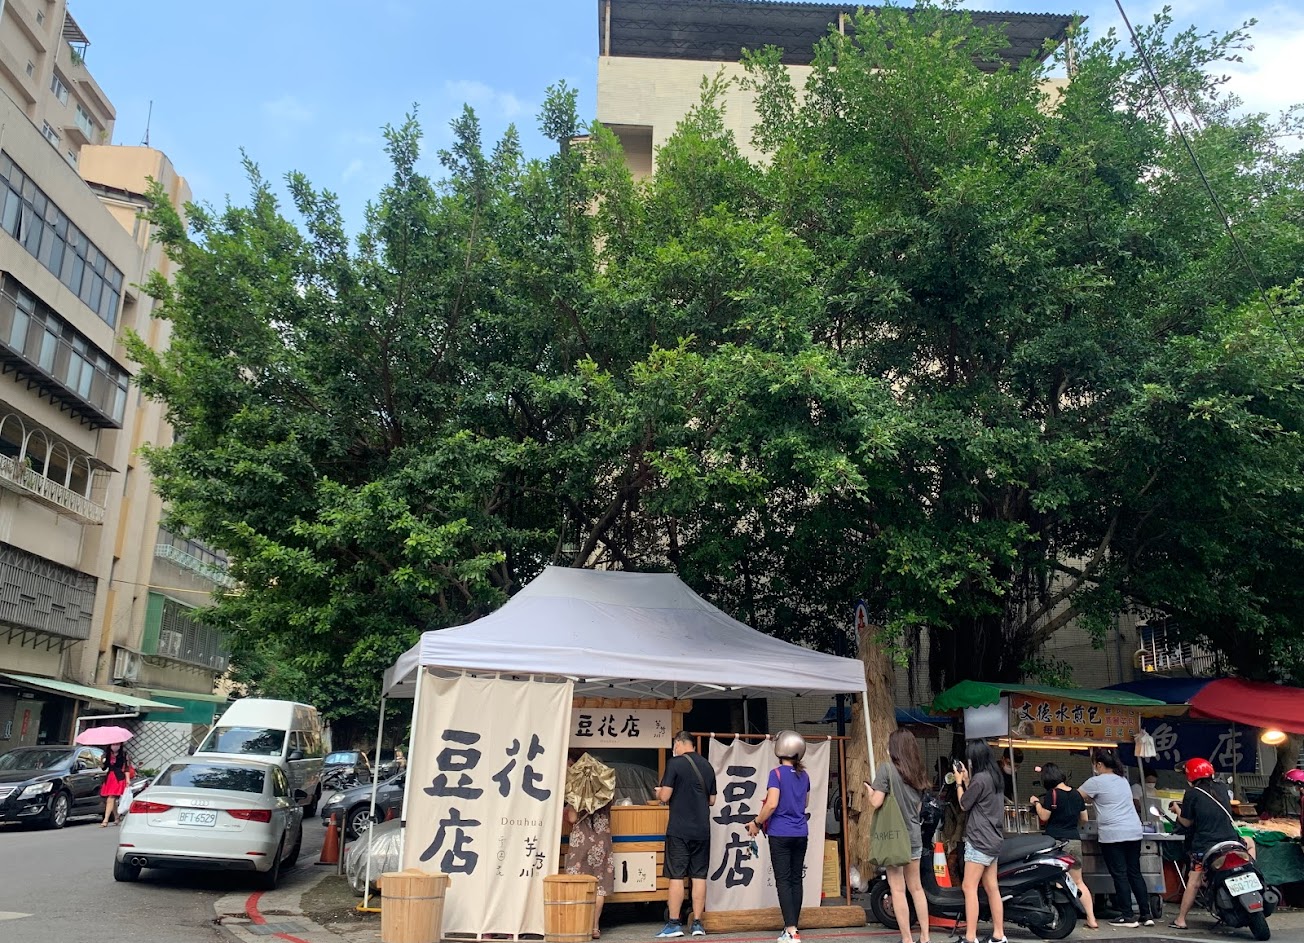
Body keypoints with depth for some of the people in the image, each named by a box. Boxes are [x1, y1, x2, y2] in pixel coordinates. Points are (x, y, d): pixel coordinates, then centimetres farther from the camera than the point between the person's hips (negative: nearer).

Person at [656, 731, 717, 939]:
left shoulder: (675, 763, -8)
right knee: (699, 876, 7)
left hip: (679, 830, -5)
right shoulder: (707, 766, 10)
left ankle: (674, 923, 1)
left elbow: (664, 796, -12)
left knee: (676, 876, 0)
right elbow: (712, 800, 15)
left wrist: (658, 793, 9)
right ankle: (698, 923, 9)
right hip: (702, 830, 5)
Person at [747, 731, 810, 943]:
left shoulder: (777, 773, -11)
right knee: (796, 880, 10)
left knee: (783, 881, -3)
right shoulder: (804, 775, 8)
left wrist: (756, 823, -5)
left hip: (780, 834, -6)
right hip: (801, 834, 6)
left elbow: (772, 804, -17)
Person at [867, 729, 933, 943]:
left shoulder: (887, 768, -12)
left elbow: (876, 802, -17)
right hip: (914, 835, 6)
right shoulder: (919, 772, 8)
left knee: (898, 890, 1)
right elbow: (918, 807, 16)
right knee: (916, 887, 16)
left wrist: (869, 789, 2)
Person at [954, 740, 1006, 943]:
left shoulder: (980, 778, -18)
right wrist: (967, 780, 14)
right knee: (992, 888, 11)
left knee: (969, 888, -7)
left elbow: (964, 804, -6)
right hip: (991, 840, 10)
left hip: (979, 841, -10)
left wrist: (959, 783, 6)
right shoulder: (993, 776, 11)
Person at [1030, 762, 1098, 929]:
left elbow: (1044, 816, -10)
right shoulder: (1076, 794, 7)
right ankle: (1092, 919, 9)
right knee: (1078, 882, 13)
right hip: (1075, 841, 5)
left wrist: (1036, 802, 5)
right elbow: (1084, 818, 14)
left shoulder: (1052, 794, -11)